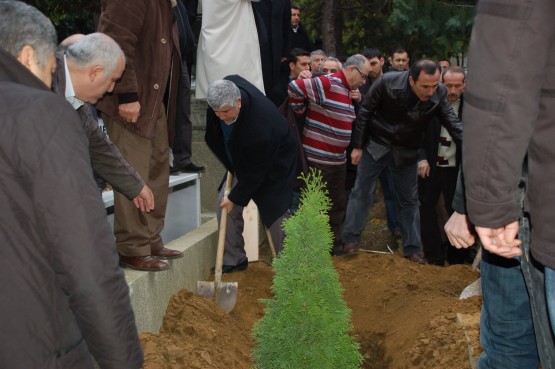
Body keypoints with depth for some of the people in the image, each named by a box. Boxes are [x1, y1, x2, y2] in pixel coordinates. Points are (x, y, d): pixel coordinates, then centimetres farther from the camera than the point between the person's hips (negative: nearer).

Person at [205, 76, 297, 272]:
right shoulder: (228, 87, -22)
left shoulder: (259, 127, -43)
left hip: (273, 168, -8)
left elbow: (254, 173, -29)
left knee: (275, 213, -5)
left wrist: (236, 197, -19)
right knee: (225, 204, 0)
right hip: (242, 162, 8)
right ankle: (234, 260, 11)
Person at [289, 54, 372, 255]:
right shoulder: (327, 84, -18)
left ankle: (335, 245, 29)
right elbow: (294, 87, -21)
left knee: (338, 205, 16)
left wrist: (357, 101, 3)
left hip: (338, 159, 9)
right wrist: (301, 112, -8)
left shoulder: (349, 90, 12)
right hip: (318, 157, -9)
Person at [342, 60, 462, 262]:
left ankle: (412, 249, 19)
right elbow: (365, 112, -13)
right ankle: (350, 238, 17)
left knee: (409, 200, 9)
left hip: (406, 152, 2)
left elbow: (453, 124, -16)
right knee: (361, 192, 3)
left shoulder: (439, 94, -21)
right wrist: (357, 146, -9)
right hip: (376, 145, -2)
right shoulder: (387, 83, -26)